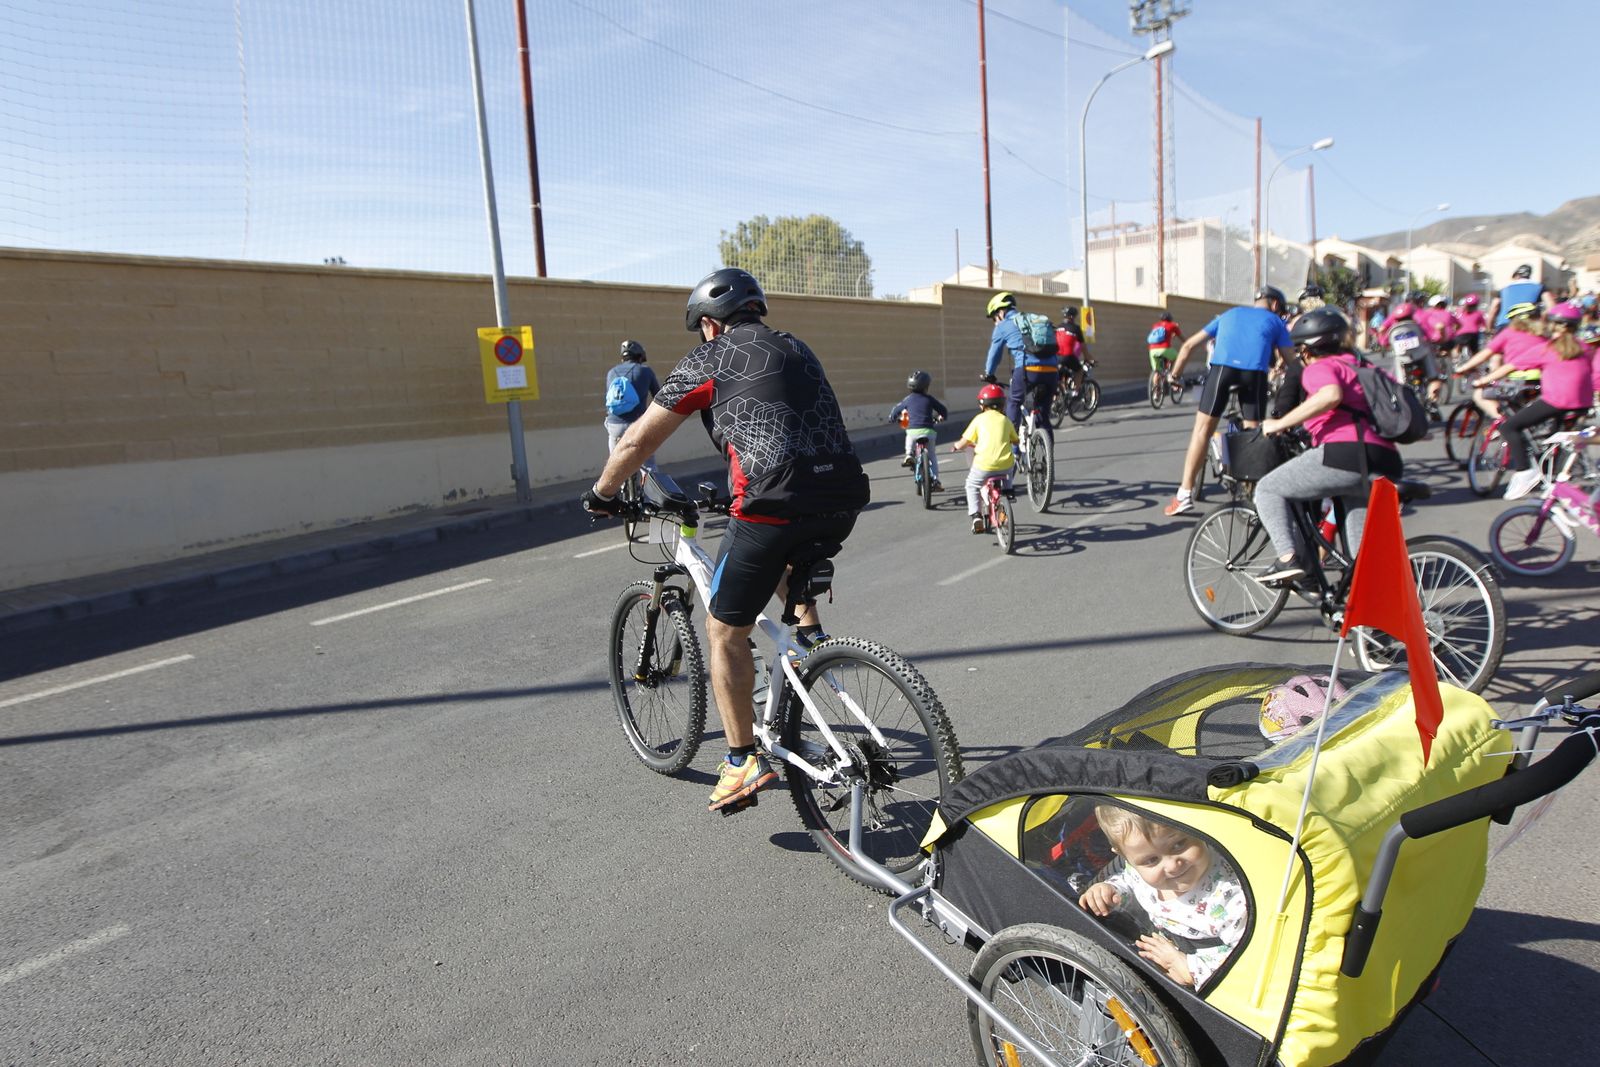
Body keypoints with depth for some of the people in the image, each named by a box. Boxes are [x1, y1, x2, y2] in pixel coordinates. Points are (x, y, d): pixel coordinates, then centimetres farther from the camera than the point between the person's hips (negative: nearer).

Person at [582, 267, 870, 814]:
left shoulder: (709, 359, 8)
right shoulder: (796, 349, 25)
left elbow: (637, 441, 11)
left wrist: (600, 494, 27)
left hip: (774, 503, -6)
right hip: (843, 501, 6)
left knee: (725, 632, 11)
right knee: (786, 549, 40)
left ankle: (744, 763, 14)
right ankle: (810, 631, 26)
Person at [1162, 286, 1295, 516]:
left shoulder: (1229, 314, 33)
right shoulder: (1275, 321, 27)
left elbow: (1189, 345, 29)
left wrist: (1174, 374, 37)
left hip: (1221, 368, 1)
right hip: (1255, 373, -1)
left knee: (1202, 429, 4)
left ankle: (1185, 494, 0)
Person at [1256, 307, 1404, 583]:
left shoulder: (1319, 367, 3)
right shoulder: (1359, 366, 29)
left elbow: (1331, 395, -19)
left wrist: (1280, 424, -14)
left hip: (1346, 454, -8)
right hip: (1385, 463, 8)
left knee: (1267, 490, 6)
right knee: (1362, 553, 17)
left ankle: (1288, 558, -9)